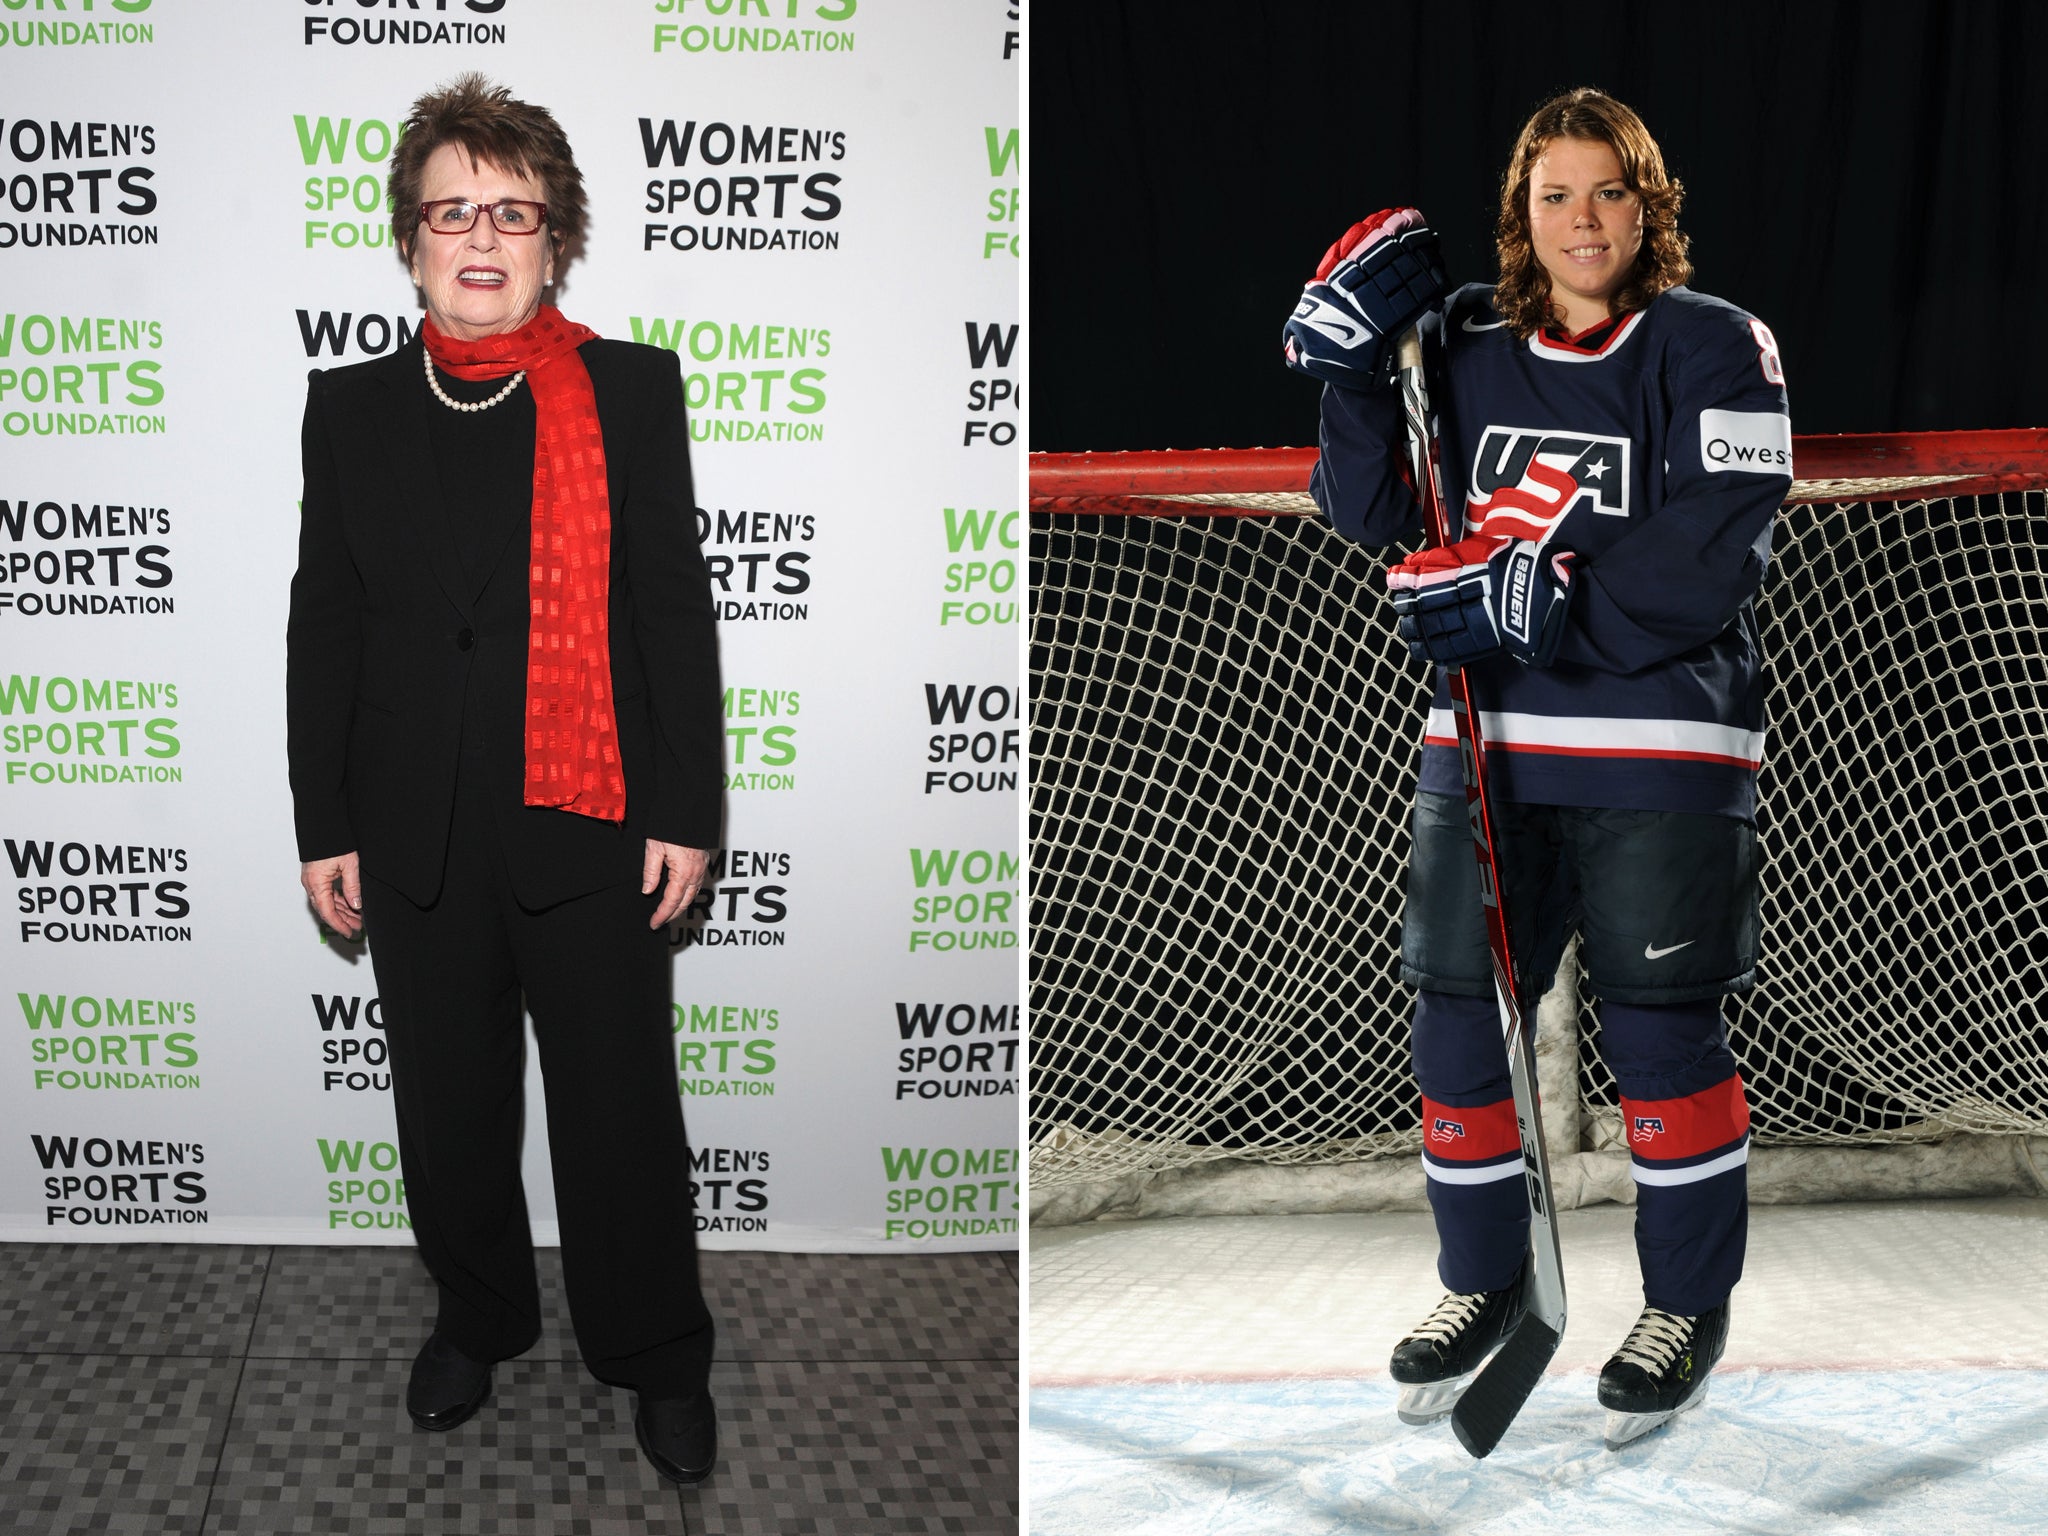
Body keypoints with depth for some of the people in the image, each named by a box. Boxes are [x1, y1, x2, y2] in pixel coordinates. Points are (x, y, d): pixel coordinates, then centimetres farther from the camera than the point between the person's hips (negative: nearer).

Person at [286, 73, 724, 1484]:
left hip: (590, 827, -3)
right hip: (418, 836, 3)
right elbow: (325, 626, 7)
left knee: (622, 1110, 5)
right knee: (449, 1104, 15)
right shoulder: (352, 408, 6)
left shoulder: (631, 390, -2)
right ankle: (480, 1317, 38)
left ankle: (659, 1355, 25)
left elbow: (678, 609, -3)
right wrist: (324, 826, 4)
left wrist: (684, 812, -7)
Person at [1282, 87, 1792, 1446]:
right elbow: (1372, 513, 4)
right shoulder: (1468, 344, 9)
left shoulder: (1715, 347, -3)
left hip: (1658, 742, -4)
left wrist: (1541, 599, -21)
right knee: (1461, 1012, 6)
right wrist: (1354, 367, -9)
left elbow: (1712, 557, -14)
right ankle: (1486, 1281, 26)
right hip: (1486, 734, 4)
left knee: (1662, 1030, 0)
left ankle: (1691, 1302, 20)